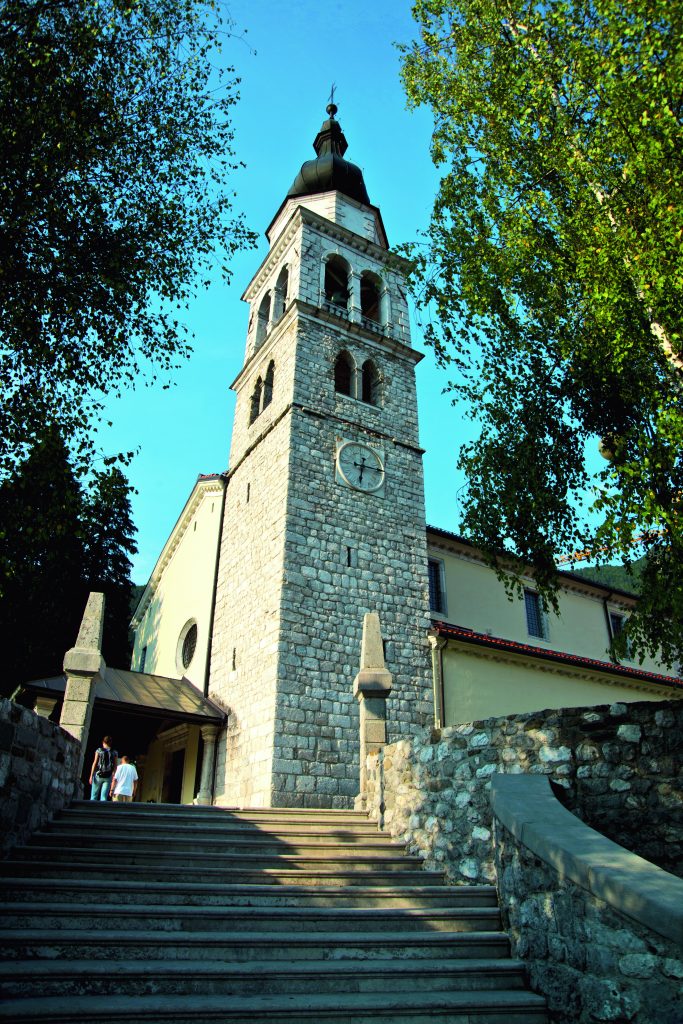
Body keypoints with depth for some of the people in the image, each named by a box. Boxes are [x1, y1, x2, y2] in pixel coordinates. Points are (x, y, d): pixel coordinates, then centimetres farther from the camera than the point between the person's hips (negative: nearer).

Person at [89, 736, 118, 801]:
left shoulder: (99, 750, 1)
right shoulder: (114, 753, 5)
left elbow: (94, 763, -2)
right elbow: (115, 766, 1)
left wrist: (91, 775, 1)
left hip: (98, 775, -1)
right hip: (108, 776, 1)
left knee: (94, 796, 7)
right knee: (104, 796, 1)